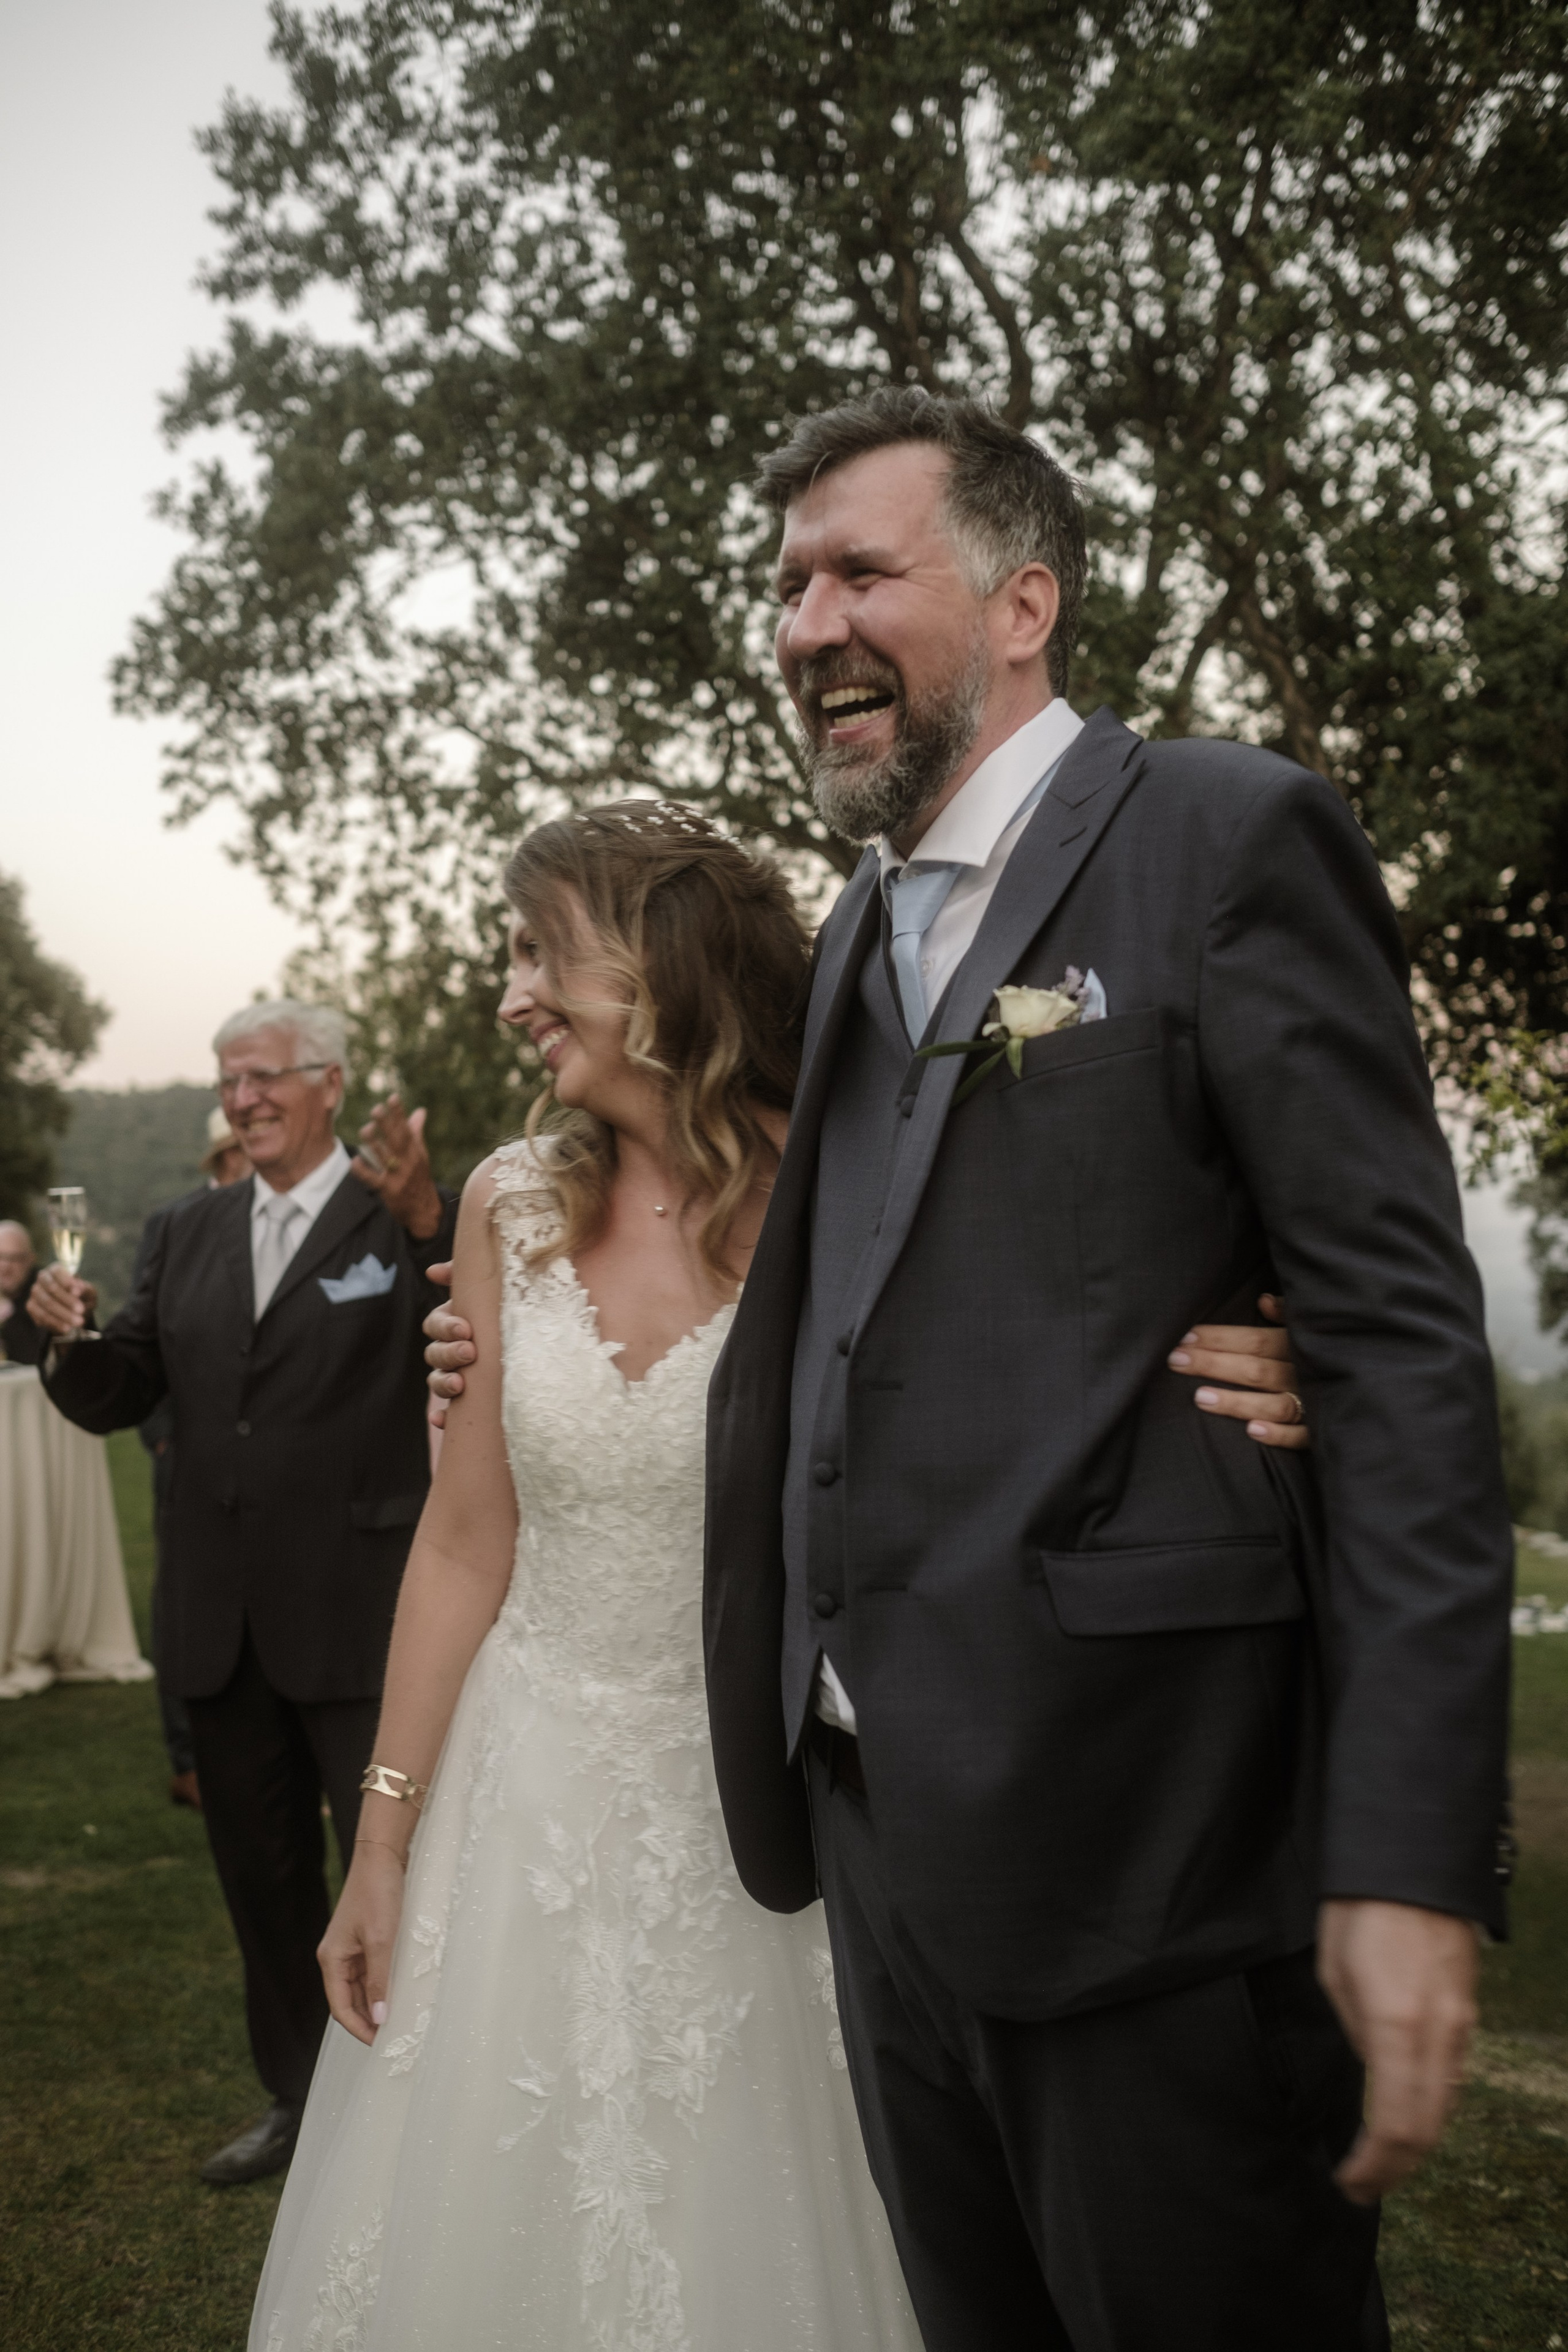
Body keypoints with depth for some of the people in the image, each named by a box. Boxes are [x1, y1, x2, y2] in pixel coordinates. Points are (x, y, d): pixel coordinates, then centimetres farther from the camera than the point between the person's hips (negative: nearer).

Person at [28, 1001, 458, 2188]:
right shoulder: (193, 1232, 10)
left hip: (361, 1620, -6)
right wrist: (71, 1338, -13)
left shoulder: (406, 1217, -8)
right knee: (264, 1874, 20)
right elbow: (115, 1398, 9)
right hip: (224, 1622, 6)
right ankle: (301, 2097, 38)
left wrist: (427, 1221, -41)